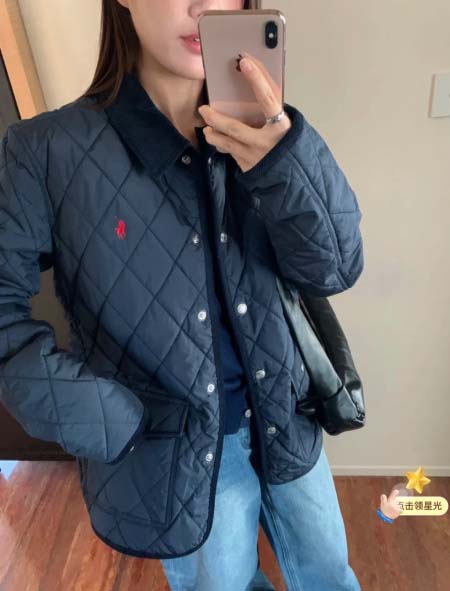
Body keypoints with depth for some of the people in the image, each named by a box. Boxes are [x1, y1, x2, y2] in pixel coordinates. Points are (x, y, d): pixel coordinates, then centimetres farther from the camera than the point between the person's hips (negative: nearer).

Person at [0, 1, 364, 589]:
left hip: (286, 422, 4)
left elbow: (335, 270, -10)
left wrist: (288, 159, -27)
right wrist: (73, 406, -21)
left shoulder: (257, 134, -4)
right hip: (176, 451, -3)